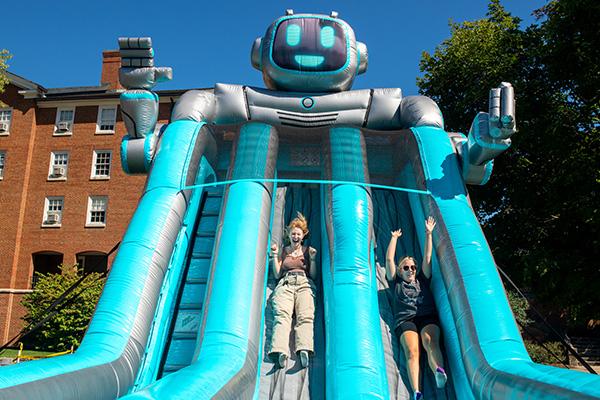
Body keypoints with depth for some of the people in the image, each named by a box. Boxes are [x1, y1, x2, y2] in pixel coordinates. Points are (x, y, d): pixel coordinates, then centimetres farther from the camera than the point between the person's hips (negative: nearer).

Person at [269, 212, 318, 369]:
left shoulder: (308, 250, 23)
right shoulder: (283, 251, 26)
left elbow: (313, 275, 15)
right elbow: (277, 275, 19)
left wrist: (313, 258, 2)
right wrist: (274, 256, 11)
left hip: (304, 283, 0)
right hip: (285, 284, 0)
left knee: (305, 316, -30)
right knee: (281, 315, -30)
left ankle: (304, 349, -52)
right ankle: (281, 351, -52)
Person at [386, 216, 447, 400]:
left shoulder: (422, 280, 30)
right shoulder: (397, 282, 26)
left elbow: (427, 257, 25)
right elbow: (389, 259, 22)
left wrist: (428, 234, 22)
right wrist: (394, 237, 26)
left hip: (428, 317, 2)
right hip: (405, 320, -2)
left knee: (430, 343, -30)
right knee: (412, 351, -27)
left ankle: (439, 372, -58)